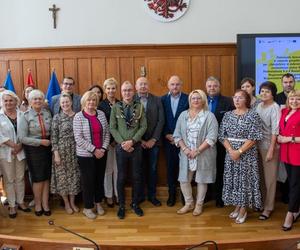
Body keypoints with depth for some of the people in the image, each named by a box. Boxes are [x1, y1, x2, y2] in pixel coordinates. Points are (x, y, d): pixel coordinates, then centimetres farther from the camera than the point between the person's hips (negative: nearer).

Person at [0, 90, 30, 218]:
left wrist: (20, 146, -13)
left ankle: (20, 202, 25)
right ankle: (12, 205, 17)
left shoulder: (21, 114, 1)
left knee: (20, 178, 11)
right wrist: (13, 145, -14)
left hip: (20, 151, 2)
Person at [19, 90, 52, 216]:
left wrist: (51, 142, -5)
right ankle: (38, 204, 27)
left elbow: (52, 131, 10)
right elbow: (22, 138, -14)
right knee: (38, 178, 7)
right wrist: (41, 142, -17)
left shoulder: (47, 113, 2)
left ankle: (45, 204, 24)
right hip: (33, 150, -3)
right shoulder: (25, 116, -9)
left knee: (46, 177, 9)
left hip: (47, 148, 3)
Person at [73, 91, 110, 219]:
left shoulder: (101, 114, 3)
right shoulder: (78, 117, -8)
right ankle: (87, 208, 22)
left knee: (100, 179, 14)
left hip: (101, 153, 4)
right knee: (88, 181, 5)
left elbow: (107, 133, 5)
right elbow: (78, 138, -14)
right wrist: (94, 150, -16)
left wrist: (103, 148, -7)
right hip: (85, 155, -4)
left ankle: (98, 203, 32)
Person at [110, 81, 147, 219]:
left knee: (137, 176, 10)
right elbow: (112, 128, -3)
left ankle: (135, 203, 27)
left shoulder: (140, 106, -1)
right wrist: (122, 143, -12)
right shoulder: (115, 107, -2)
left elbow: (143, 127, -4)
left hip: (136, 146, 1)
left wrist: (132, 141, -14)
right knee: (121, 177, 9)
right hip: (121, 147, -1)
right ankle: (121, 205, 23)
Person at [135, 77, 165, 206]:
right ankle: (140, 195, 24)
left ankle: (152, 195, 24)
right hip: (137, 142, -1)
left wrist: (153, 139, -8)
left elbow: (161, 120, -1)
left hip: (153, 142, 1)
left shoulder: (157, 100, 3)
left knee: (153, 169, 10)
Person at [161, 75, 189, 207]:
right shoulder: (162, 99, 3)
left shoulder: (188, 99, -3)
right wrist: (167, 135, -7)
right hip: (168, 139, 2)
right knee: (170, 166, 8)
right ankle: (172, 194, 21)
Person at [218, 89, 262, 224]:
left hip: (247, 153, -4)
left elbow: (254, 138, -12)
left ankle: (243, 209, 16)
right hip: (230, 153, 4)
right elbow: (222, 135, 1)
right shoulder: (228, 115, 5)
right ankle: (237, 206, 25)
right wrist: (231, 151, -12)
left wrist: (239, 151, -16)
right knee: (232, 179, 9)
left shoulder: (253, 115, -7)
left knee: (245, 179, 2)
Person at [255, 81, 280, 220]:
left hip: (270, 145, -6)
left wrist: (271, 150, -17)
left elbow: (275, 130, -15)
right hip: (258, 145, 6)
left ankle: (268, 207, 16)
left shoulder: (275, 108, -12)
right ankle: (261, 202, 29)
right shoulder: (259, 105, 7)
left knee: (269, 177, 5)